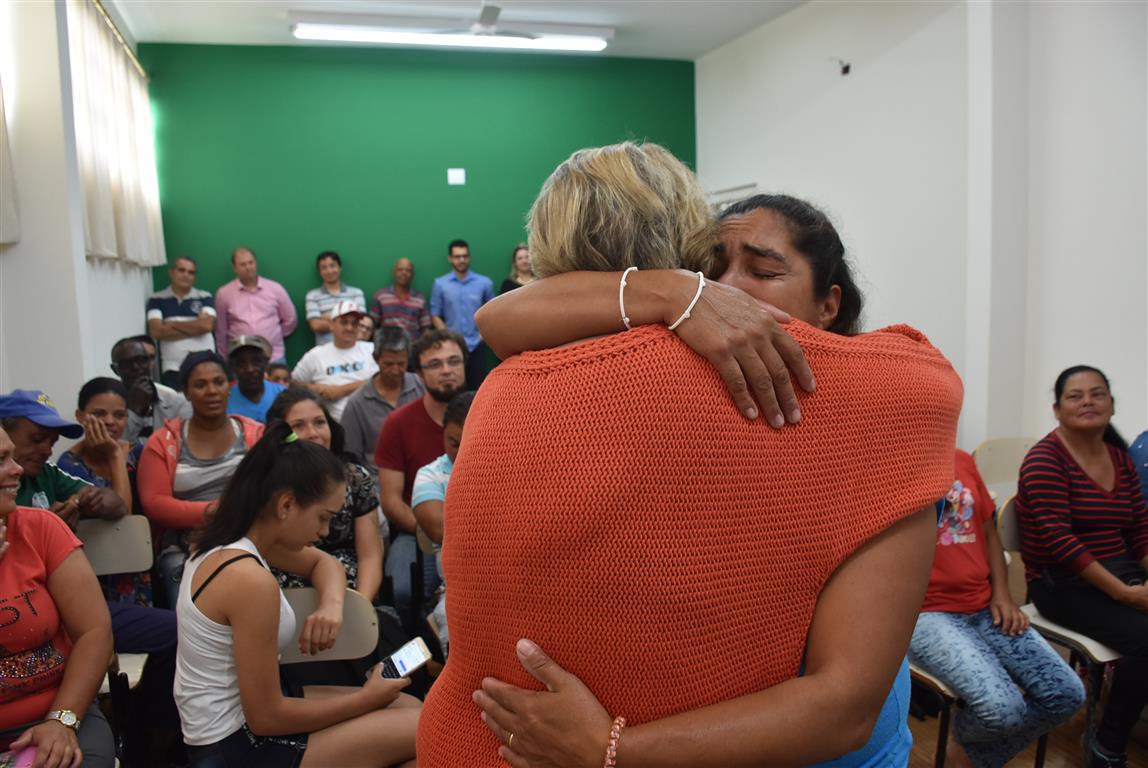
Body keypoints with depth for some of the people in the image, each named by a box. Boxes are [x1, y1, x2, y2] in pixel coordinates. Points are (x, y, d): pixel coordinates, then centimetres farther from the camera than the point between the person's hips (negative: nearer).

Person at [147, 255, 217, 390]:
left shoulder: (205, 298, 6)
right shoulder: (157, 299, 7)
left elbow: (206, 325, -10)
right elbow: (156, 332, -6)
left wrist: (171, 325, -3)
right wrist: (194, 329, -5)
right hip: (172, 369, 0)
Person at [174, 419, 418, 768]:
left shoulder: (230, 537, 0)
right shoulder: (251, 581, -28)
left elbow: (323, 562, 16)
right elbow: (265, 717, -23)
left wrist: (332, 604, -7)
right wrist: (367, 697, -12)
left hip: (236, 714, 9)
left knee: (408, 706, 13)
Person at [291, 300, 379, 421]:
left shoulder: (371, 350, 7)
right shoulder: (315, 355, 11)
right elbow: (293, 383, 19)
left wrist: (341, 390, -4)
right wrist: (312, 389, 1)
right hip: (336, 422, 0)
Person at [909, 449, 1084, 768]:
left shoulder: (963, 461, 12)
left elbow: (989, 532, 19)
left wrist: (1002, 595, 6)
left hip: (984, 608, 8)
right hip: (926, 613, -7)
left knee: (1067, 694, -6)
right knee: (1002, 708, -27)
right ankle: (962, 735, 13)